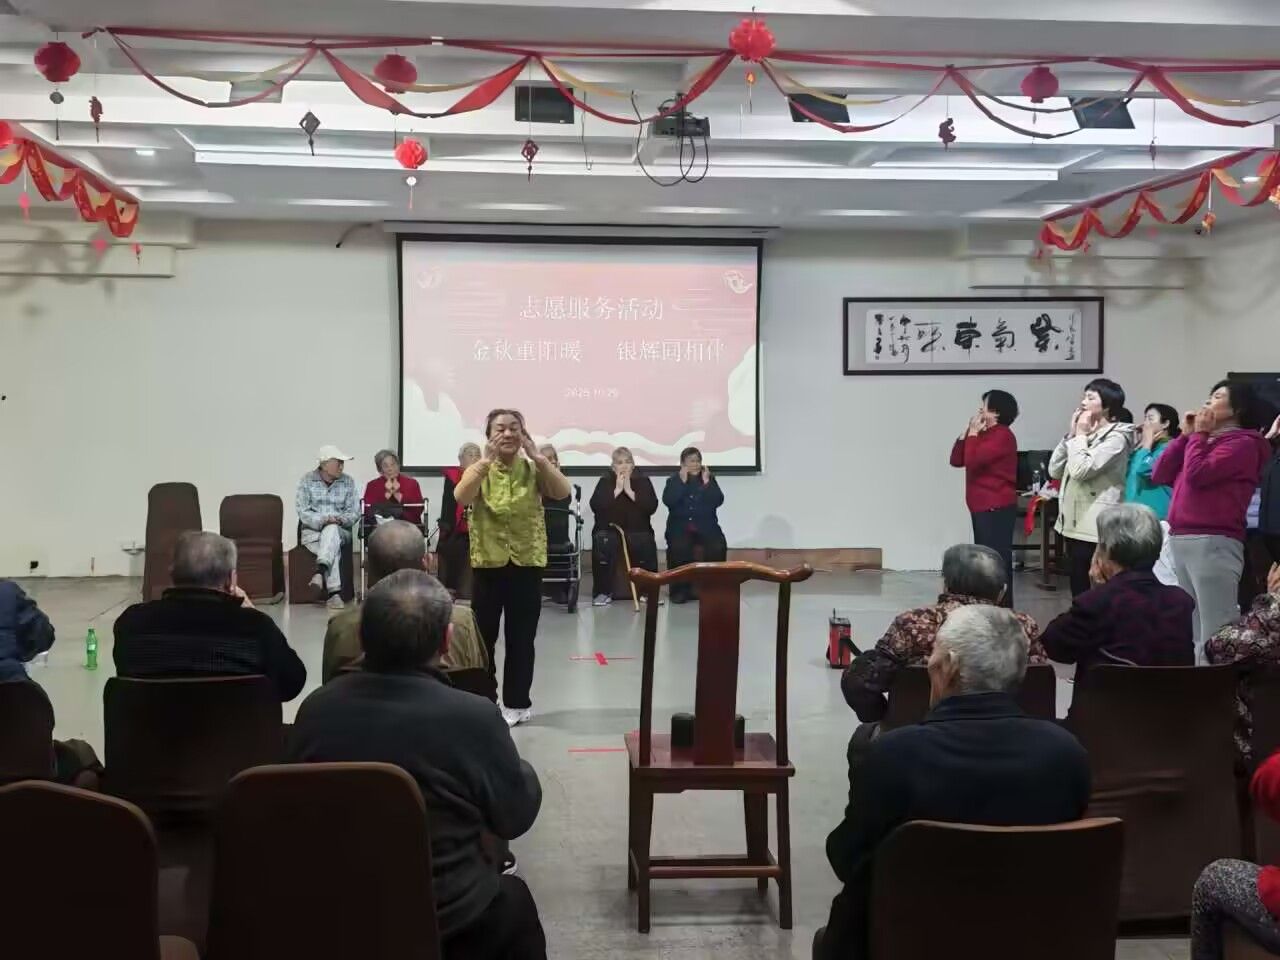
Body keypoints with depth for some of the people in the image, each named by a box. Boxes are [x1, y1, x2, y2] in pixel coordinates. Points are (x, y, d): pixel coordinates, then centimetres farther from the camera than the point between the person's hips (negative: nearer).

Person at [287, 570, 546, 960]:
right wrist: (524, 771, 15)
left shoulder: (315, 707, -9)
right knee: (515, 902, 28)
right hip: (448, 922, -4)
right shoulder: (472, 717, -21)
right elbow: (516, 816, -6)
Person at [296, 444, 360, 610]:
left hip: (340, 531, 1)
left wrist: (341, 519, -20)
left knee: (331, 530, -37)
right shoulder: (307, 480, 1)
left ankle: (320, 571, -50)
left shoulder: (348, 482, 7)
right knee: (334, 550, -34)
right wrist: (322, 520, -23)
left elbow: (354, 512, 2)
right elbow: (303, 512, -6)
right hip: (312, 531, -1)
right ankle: (334, 593, -41)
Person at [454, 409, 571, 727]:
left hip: (527, 563, 0)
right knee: (482, 636, 5)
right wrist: (487, 460, -25)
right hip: (488, 562, 0)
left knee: (521, 639, 6)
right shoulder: (479, 470, 0)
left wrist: (537, 456, -20)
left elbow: (563, 492, -16)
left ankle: (516, 703, 17)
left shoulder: (533, 470, 1)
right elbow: (461, 497, -20)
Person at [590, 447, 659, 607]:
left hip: (637, 530, 0)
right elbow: (595, 506, -11)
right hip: (609, 529, 0)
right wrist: (617, 490, -13)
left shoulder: (643, 481, 6)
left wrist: (629, 491, -13)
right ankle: (604, 592, -22)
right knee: (602, 544, -32)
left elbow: (652, 507, -9)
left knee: (646, 544, -31)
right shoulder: (605, 481, 5)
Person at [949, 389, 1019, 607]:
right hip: (982, 507, 10)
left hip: (997, 508, -10)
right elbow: (956, 460, 13)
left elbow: (972, 460, -20)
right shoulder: (984, 434, 18)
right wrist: (968, 431, 7)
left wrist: (973, 433, -8)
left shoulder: (1002, 436, -11)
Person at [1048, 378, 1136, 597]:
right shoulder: (1087, 435, 18)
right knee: (1078, 592, 12)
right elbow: (1055, 470, 13)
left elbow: (1081, 470, -20)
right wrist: (1070, 434, 6)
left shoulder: (1116, 437, -9)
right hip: (1074, 524, 9)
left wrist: (1080, 435, -7)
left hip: (1096, 528, -9)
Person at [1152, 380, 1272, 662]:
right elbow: (1159, 475, 15)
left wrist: (1198, 434, -2)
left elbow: (1196, 474, -17)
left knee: (1216, 633, -8)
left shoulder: (1243, 443, -5)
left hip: (1213, 543, -9)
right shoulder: (1202, 441, 20)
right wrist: (1186, 435, 10)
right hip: (1181, 540, 9)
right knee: (1193, 632, 15)